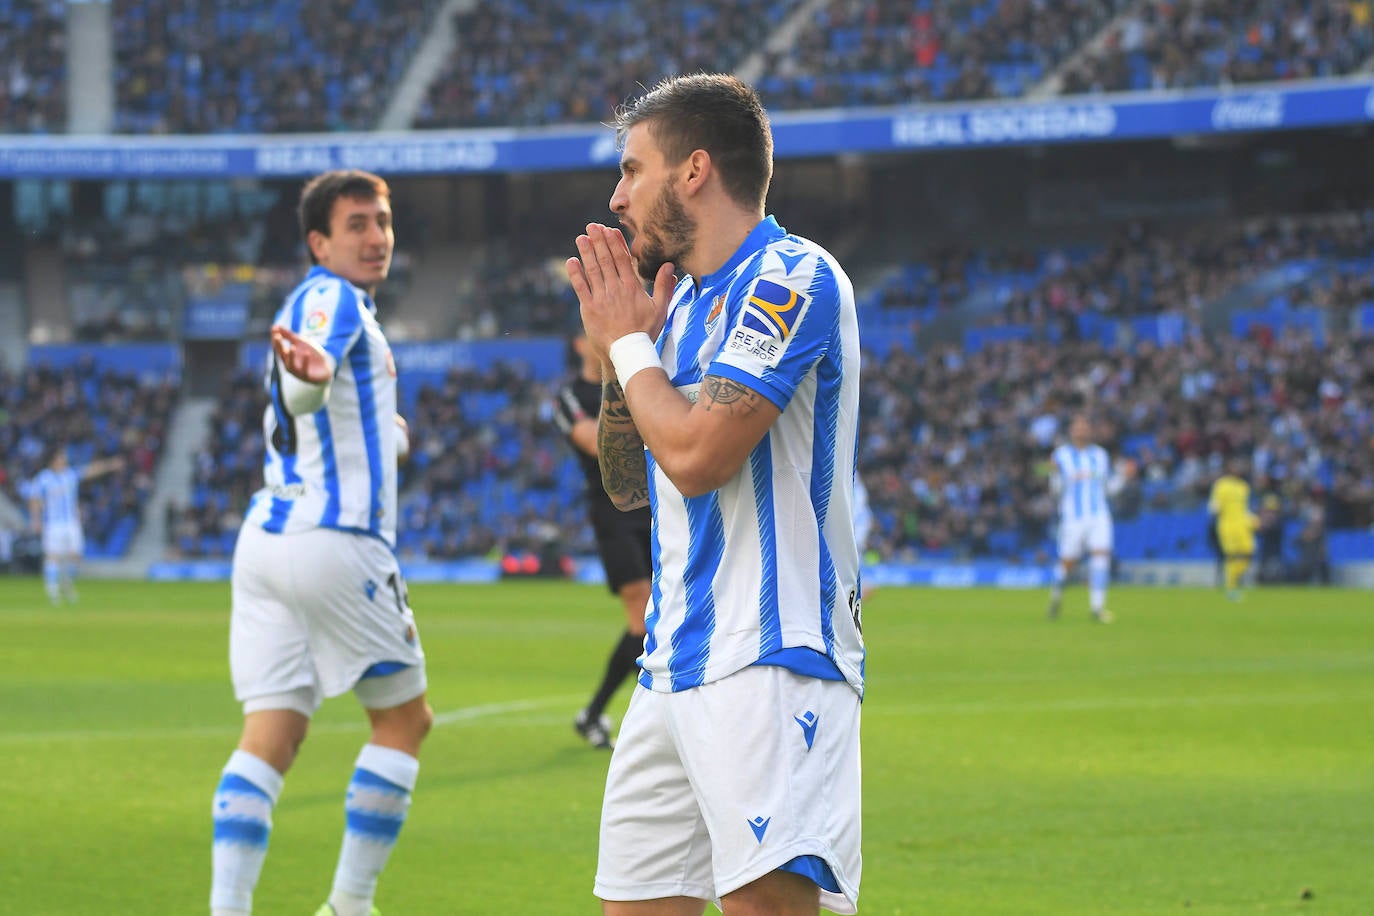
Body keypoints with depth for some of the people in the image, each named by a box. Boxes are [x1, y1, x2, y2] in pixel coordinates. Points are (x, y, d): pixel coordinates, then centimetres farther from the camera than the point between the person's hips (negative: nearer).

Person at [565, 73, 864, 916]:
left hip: (767, 663, -9)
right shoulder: (686, 303, 19)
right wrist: (615, 354, 11)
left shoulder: (790, 279, -9)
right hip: (674, 669, 9)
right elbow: (630, 485, 24)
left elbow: (695, 453, -19)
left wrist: (630, 342, -2)